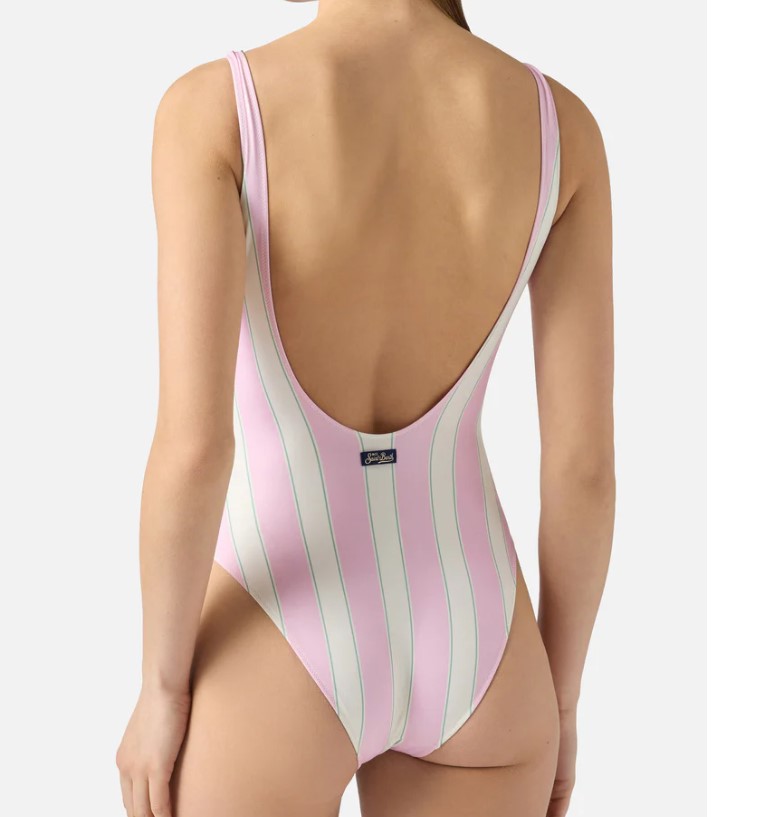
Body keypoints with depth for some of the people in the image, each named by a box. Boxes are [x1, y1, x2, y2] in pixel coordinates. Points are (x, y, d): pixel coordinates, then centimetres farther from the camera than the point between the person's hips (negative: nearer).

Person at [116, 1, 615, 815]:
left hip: (275, 670, -3)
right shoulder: (560, 120, -6)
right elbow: (585, 457, -6)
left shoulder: (211, 108, -16)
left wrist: (160, 690, -5)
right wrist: (558, 695, 9)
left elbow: (193, 445, -22)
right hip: (467, 660, 3)